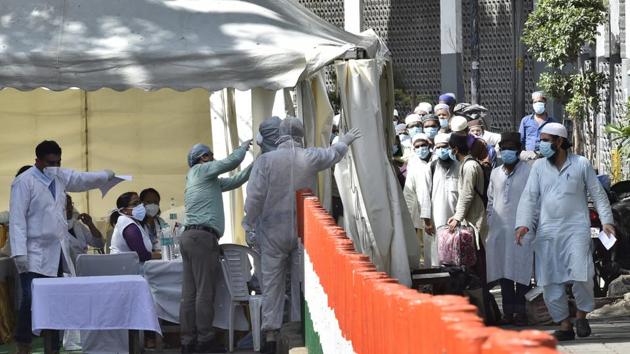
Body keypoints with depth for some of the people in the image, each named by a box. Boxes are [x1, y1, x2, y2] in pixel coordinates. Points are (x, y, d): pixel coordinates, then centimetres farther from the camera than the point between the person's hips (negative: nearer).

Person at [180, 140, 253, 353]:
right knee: (205, 291, -9)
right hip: (202, 237, -9)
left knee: (190, 292, 3)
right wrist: (243, 146, 15)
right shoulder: (201, 170, 2)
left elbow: (234, 181, 28)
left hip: (189, 237, 9)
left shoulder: (209, 179, 28)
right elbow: (232, 161, -3)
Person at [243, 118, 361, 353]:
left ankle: (271, 335, 2)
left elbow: (255, 196, -11)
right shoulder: (310, 158, 0)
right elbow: (334, 153, 21)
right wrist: (345, 140, 42)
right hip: (305, 230, 1)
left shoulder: (265, 161, -8)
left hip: (274, 231, -1)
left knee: (272, 283, 3)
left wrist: (250, 222, 5)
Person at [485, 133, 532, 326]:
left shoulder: (528, 172, -2)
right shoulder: (495, 174, 15)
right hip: (499, 230, 5)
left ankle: (521, 310, 1)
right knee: (503, 273, 6)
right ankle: (508, 310, 11)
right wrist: (489, 222, 14)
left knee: (521, 272, -4)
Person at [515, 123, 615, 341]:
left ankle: (581, 315, 9)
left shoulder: (581, 164, 1)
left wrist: (606, 220, -3)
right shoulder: (539, 167, 7)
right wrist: (523, 224, -11)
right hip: (547, 232, 3)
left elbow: (598, 193, 6)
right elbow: (529, 197, 2)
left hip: (576, 229, -3)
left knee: (581, 275, -14)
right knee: (549, 281, 0)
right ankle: (564, 325, 10)